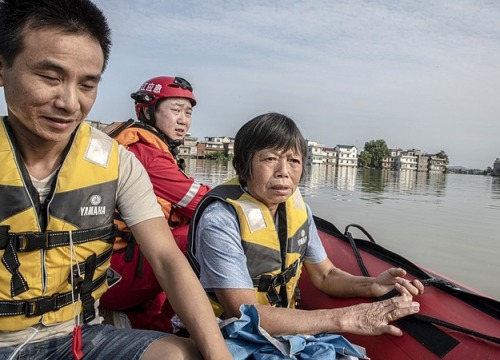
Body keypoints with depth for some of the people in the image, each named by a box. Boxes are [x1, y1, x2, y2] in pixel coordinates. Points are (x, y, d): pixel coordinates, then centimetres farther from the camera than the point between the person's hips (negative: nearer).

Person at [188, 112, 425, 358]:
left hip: (281, 328, 6)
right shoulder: (221, 219, -24)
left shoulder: (296, 207, -3)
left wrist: (371, 285, -13)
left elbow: (325, 275, 7)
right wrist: (344, 318, -28)